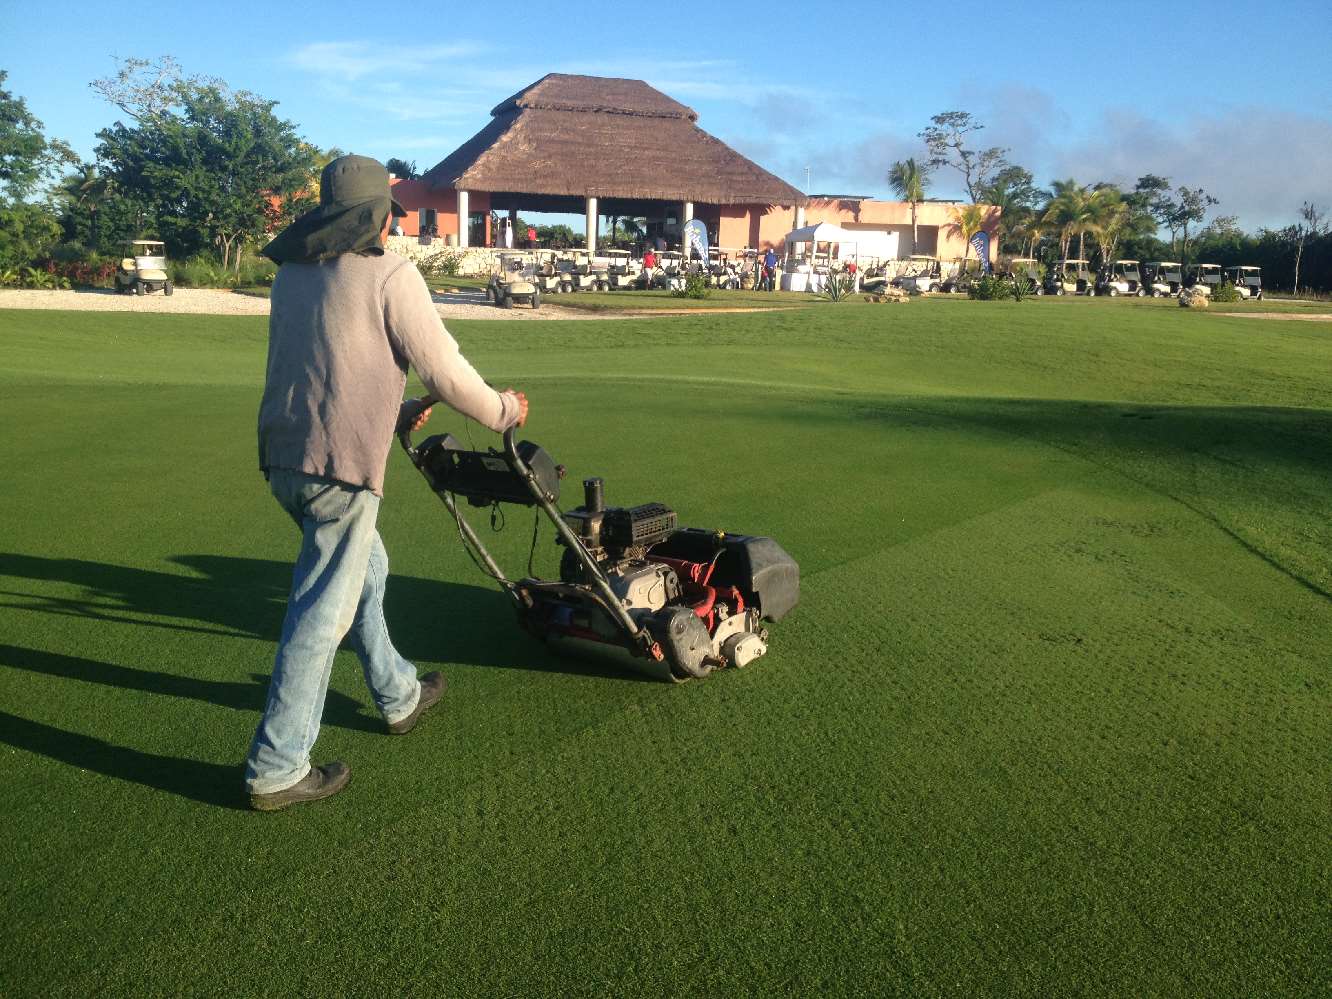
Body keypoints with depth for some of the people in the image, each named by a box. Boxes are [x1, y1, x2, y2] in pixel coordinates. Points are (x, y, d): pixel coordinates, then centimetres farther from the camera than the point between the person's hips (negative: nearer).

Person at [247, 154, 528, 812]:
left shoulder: (291, 273, 15)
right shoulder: (388, 274, -8)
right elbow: (444, 369, -7)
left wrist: (396, 411, 28)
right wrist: (504, 410, 9)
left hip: (282, 458, 9)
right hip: (340, 465, -8)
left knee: (364, 569, 25)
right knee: (322, 614, 0)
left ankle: (398, 696, 40)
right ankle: (276, 769, 7)